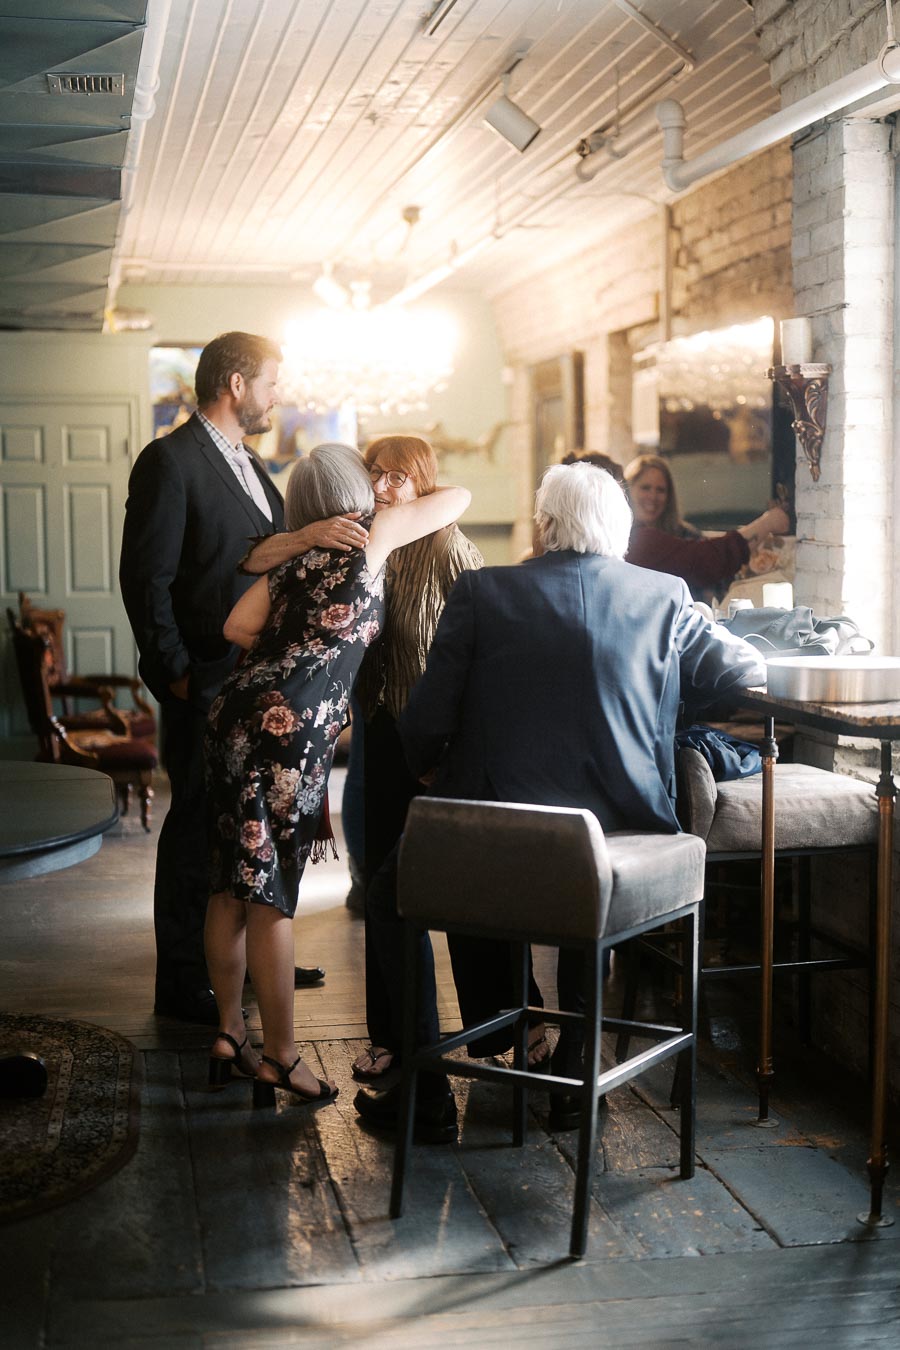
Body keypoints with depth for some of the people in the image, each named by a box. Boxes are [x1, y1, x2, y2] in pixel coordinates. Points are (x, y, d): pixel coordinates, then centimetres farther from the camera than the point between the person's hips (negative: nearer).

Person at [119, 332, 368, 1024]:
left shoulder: (248, 464, 17)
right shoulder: (170, 460, -12)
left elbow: (264, 551, 6)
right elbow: (145, 577, -16)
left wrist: (311, 535, -14)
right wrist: (175, 673, -15)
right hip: (205, 681, -8)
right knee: (199, 825, 0)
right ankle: (184, 984, 12)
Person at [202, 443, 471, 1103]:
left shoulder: (293, 559, 15)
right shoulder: (372, 536, 2)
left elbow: (238, 626, 5)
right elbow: (459, 497, 12)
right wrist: (405, 507, 31)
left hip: (238, 713, 7)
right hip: (291, 727, -7)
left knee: (231, 886, 11)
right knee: (270, 895, -3)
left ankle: (230, 1033, 23)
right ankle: (280, 1057, 6)